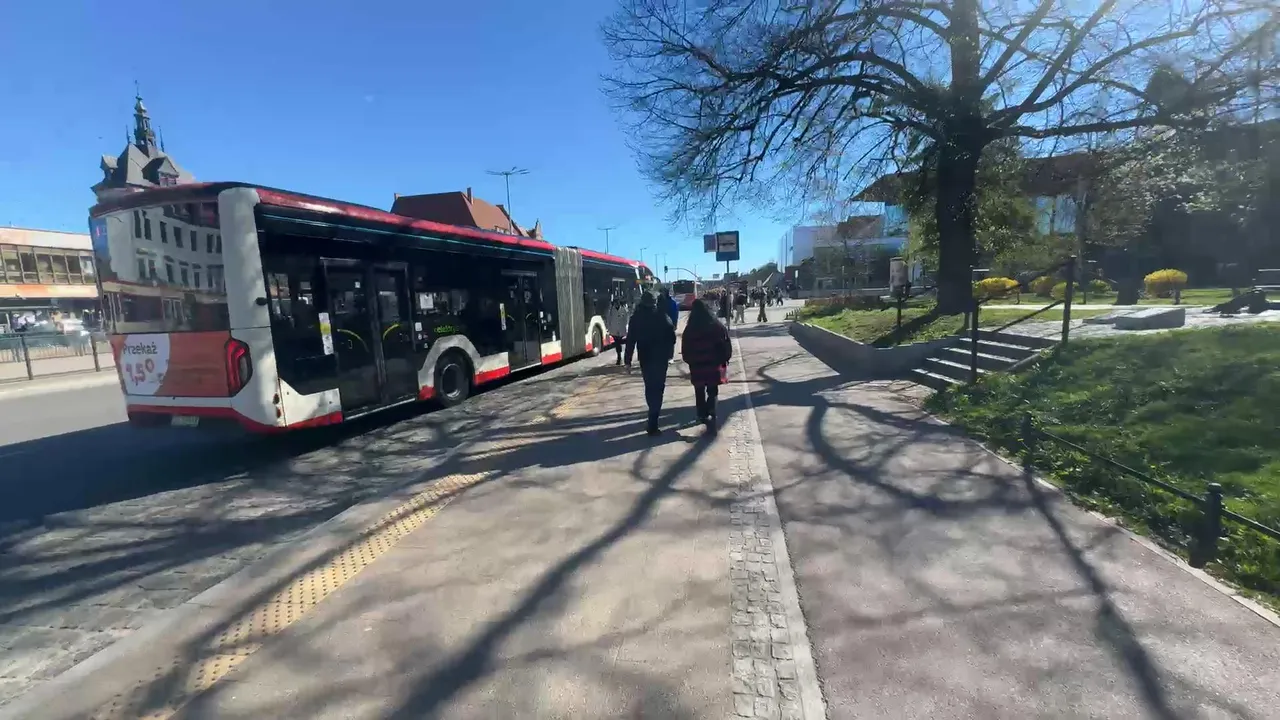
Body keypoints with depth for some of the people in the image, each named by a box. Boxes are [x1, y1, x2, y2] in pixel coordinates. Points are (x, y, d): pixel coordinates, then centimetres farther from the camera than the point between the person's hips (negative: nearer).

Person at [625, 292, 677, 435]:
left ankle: (653, 414, 35)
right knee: (657, 387, -1)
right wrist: (669, 353, 13)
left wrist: (628, 361, -2)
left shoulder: (636, 318, -1)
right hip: (661, 357, -1)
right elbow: (672, 336, -1)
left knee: (649, 386, 19)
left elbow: (630, 341, -4)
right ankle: (652, 424, -10)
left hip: (645, 358, 1)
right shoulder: (663, 316, -2)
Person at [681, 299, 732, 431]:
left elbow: (685, 350, -1)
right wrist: (724, 360, 9)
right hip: (714, 365, 0)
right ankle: (710, 415, -11)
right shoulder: (717, 326, -7)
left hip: (696, 366, 0)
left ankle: (703, 415, 28)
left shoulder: (689, 329, -6)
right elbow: (726, 345, -4)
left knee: (700, 392, 17)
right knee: (712, 391, 9)